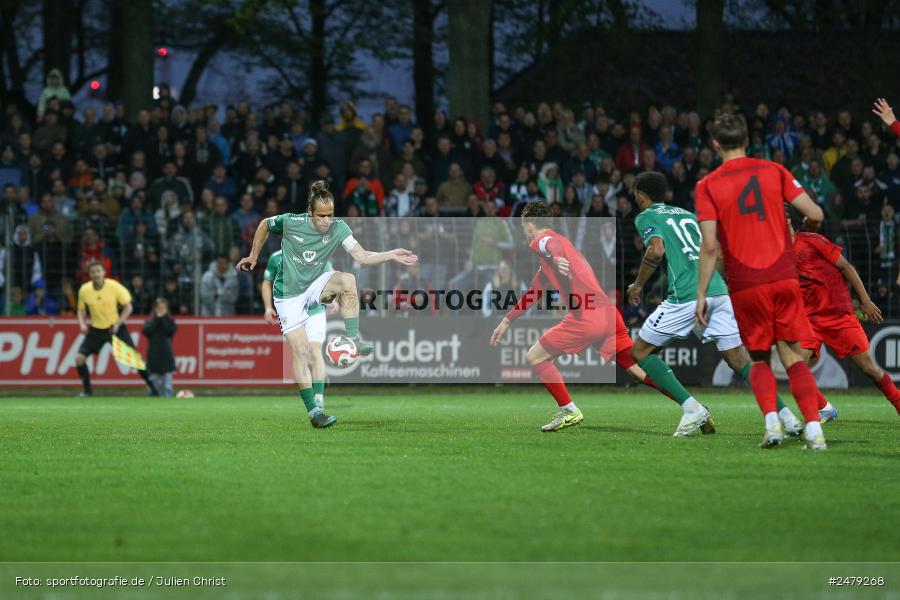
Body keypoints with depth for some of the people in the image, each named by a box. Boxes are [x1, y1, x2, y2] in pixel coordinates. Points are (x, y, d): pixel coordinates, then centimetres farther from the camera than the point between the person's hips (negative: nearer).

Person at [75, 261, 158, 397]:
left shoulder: (114, 286, -15)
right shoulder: (84, 290, -9)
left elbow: (128, 307, -6)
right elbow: (81, 310, 9)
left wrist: (118, 324, -17)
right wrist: (82, 323, -11)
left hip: (115, 328, -2)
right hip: (96, 329, 2)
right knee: (79, 357, -12)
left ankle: (152, 387, 4)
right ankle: (87, 389, 7)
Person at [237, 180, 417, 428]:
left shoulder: (338, 228, -12)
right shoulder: (290, 222, -17)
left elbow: (362, 256, -19)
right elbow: (264, 225, 4)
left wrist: (391, 255, -32)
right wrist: (253, 256, 13)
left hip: (315, 286, 2)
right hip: (289, 294, -2)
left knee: (347, 279, -30)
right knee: (300, 351, -11)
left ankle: (353, 339, -23)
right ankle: (312, 410, -6)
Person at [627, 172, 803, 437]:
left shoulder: (646, 217, 7)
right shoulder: (688, 214, 27)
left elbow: (656, 250, -11)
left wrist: (637, 285, 0)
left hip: (687, 296, -6)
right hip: (719, 290, 6)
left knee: (641, 351, 9)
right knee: (739, 360, 8)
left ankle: (691, 408, -5)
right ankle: (786, 414, -8)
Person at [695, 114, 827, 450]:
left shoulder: (708, 185, -1)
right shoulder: (774, 171, 5)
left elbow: (709, 245, -8)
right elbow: (815, 214, 0)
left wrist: (701, 294, -3)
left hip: (744, 284, -1)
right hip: (784, 277, 1)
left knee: (759, 359, 14)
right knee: (793, 356, 6)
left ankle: (771, 421, -9)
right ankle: (814, 428, -10)